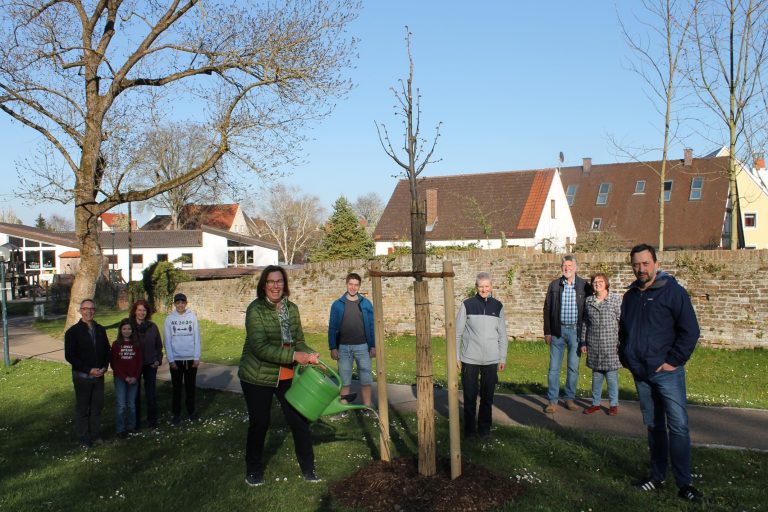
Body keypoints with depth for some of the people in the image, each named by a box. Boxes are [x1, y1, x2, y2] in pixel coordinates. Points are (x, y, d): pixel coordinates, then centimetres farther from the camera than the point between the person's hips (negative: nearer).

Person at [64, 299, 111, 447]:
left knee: (97, 406, 10)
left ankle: (95, 434, 22)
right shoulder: (73, 331, -8)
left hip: (99, 375, 4)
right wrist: (88, 370, -16)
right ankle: (84, 438, 16)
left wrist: (104, 367, -4)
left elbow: (107, 350, 13)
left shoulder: (100, 330, 7)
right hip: (82, 376, -4)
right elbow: (69, 356, -11)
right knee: (82, 408, 5)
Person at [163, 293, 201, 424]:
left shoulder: (192, 317, -3)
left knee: (190, 386, 12)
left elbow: (197, 338, -2)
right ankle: (176, 413, 19)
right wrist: (171, 359, -7)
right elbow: (167, 341, -2)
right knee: (177, 387, 9)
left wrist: (197, 357, -5)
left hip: (191, 359, 0)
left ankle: (191, 410, 25)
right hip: (176, 359, 0)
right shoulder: (169, 319, -3)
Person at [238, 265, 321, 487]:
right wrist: (293, 357, -29)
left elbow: (299, 341, 7)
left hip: (287, 376, 4)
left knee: (299, 420, 4)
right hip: (257, 377, -4)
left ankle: (308, 468, 21)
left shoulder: (291, 308, 1)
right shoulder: (256, 309, -16)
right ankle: (253, 470, 31)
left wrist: (310, 356, -14)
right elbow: (260, 347, -25)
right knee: (259, 423, 9)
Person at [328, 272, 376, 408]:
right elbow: (332, 327, 2)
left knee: (366, 380, 4)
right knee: (344, 381, 7)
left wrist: (373, 346, 0)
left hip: (362, 347, 0)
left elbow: (372, 325, 5)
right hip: (343, 347, 0)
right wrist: (333, 348, -4)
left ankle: (367, 408, 14)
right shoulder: (337, 304, 1)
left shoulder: (366, 303, 3)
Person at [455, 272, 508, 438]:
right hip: (470, 360, -2)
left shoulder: (497, 306, 4)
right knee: (469, 396, 4)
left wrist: (503, 358, 7)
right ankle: (469, 429, 17)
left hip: (491, 360, 2)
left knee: (487, 396, 8)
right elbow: (458, 332, 1)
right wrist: (456, 356, -1)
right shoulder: (467, 305, -2)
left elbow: (502, 334, 9)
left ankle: (484, 428, 23)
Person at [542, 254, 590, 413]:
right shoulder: (554, 285, 4)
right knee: (554, 367, 2)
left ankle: (570, 399, 21)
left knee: (573, 367, 8)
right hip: (558, 330, 0)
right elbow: (547, 309, 5)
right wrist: (547, 332, 1)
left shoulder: (584, 286, 1)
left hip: (576, 331, 0)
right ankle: (552, 401, 8)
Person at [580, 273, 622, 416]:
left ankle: (613, 404, 17)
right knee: (596, 375, 11)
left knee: (611, 375, 3)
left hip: (611, 345, -3)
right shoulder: (588, 301, 8)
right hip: (593, 345, 3)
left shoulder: (616, 299, -3)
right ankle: (595, 403, 22)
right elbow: (585, 323, 12)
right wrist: (583, 342, 10)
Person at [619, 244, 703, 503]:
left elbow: (690, 330, -10)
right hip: (641, 374, 6)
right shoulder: (630, 296, 11)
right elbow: (623, 332, 22)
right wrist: (626, 358, 12)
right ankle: (657, 476, 23)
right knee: (653, 426, 13)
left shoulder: (672, 291, -7)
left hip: (667, 372, -6)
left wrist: (674, 361, -12)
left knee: (678, 426, -5)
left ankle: (684, 483, 3)